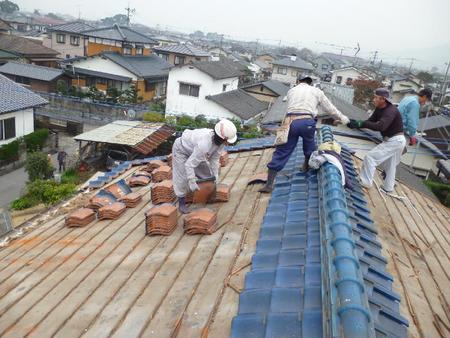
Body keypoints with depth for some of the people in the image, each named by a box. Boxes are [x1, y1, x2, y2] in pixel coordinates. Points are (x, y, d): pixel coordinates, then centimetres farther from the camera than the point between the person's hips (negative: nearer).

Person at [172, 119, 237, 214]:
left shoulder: (220, 140, -24)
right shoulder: (204, 145, -45)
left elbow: (214, 158, -12)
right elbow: (189, 164, -38)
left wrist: (215, 176, -11)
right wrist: (192, 182, -33)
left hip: (193, 148, 7)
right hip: (181, 149, -7)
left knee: (205, 171, 12)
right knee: (182, 177, -5)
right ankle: (181, 203, 13)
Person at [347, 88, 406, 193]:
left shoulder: (391, 111, -27)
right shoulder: (379, 109, 2)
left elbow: (380, 126, -42)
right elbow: (371, 121, -3)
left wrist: (360, 123, -44)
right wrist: (357, 123, -20)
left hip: (395, 140, -10)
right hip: (394, 140, 10)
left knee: (370, 157, -11)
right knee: (390, 165, 21)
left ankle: (365, 182, -2)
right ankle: (388, 187, 36)